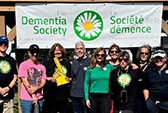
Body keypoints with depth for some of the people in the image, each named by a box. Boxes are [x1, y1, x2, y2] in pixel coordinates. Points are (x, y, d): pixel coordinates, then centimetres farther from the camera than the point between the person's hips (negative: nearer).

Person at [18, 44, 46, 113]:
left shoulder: (42, 67, 12)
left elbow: (43, 81, 6)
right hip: (26, 99, -4)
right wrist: (33, 95, -13)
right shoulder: (23, 65, -2)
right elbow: (25, 81, -8)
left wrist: (36, 88, -15)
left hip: (39, 99, 4)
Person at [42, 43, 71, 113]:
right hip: (50, 95, -2)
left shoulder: (67, 64, 14)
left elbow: (71, 77, 20)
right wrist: (51, 78, -10)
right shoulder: (47, 63, 6)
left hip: (63, 95, 3)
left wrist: (69, 79, 0)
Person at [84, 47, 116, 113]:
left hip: (105, 97, 0)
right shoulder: (90, 68, 4)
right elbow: (86, 83, 6)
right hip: (93, 97, 1)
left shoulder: (109, 67, 5)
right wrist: (87, 98, 1)